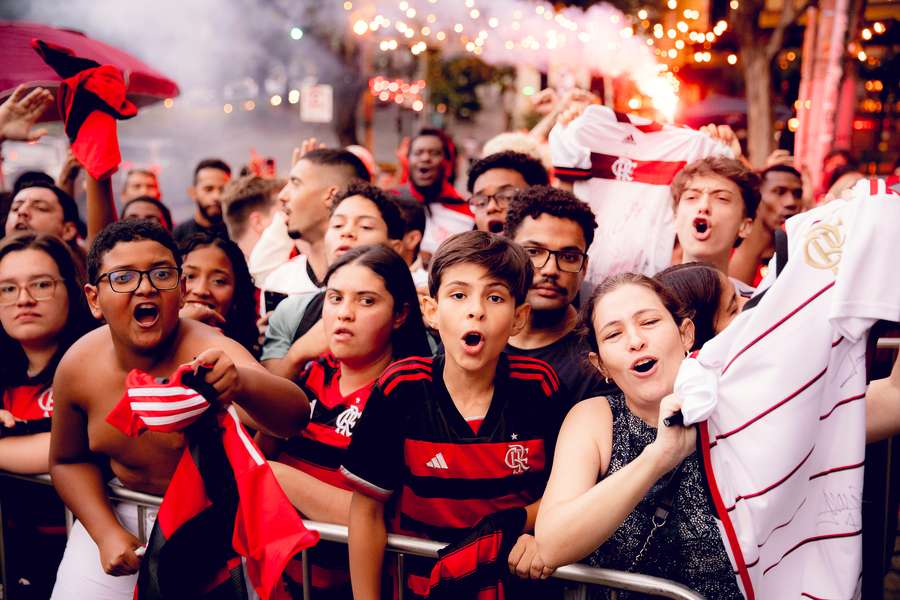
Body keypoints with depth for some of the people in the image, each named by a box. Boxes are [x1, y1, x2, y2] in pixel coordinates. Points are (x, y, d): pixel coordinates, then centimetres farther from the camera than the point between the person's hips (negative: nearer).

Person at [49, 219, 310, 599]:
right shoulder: (78, 366, -15)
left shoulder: (208, 352, -29)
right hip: (122, 513, 3)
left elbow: (294, 416, -47)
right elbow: (69, 461, 3)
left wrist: (241, 382, -67)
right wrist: (107, 534, -11)